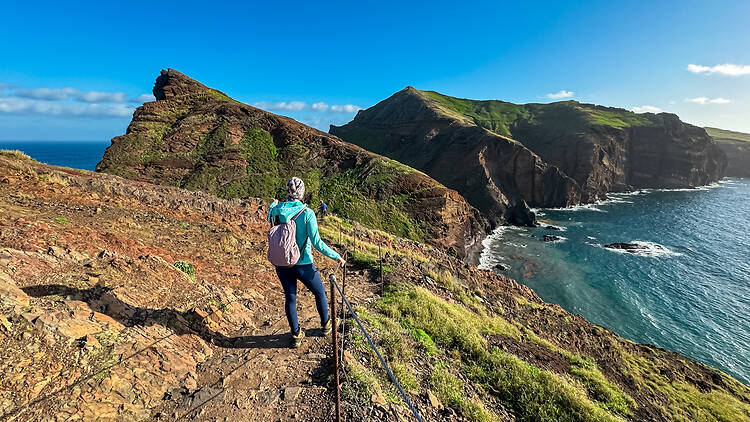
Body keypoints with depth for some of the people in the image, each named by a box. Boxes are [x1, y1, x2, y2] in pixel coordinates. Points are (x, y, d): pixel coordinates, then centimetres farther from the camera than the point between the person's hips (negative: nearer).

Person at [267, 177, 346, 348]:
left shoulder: (277, 210, -7)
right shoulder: (307, 213, -20)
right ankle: (325, 324, 40)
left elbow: (270, 220, 19)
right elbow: (317, 243, -22)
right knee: (320, 293, 21)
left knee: (290, 298, 20)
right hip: (302, 265, -4)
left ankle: (296, 335, 32)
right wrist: (336, 256, -10)